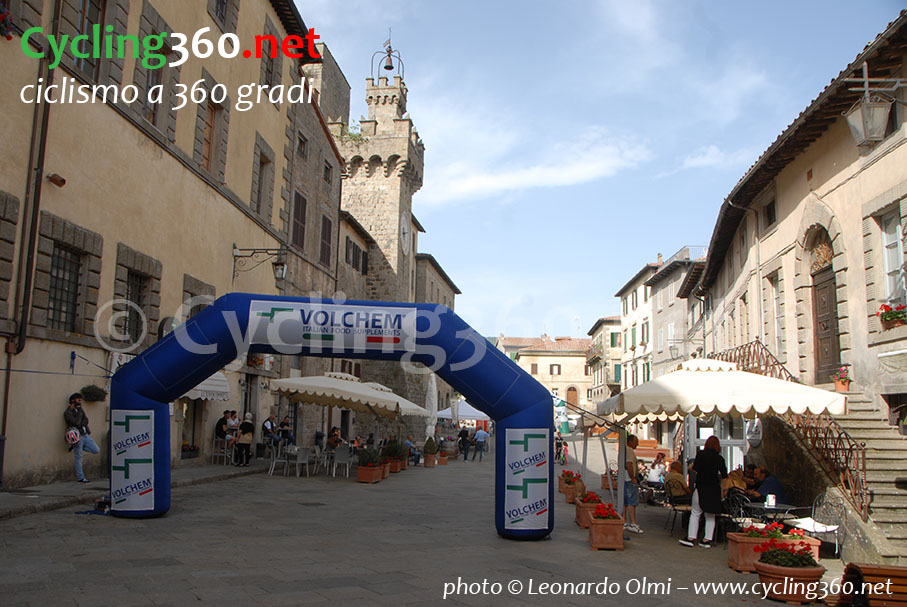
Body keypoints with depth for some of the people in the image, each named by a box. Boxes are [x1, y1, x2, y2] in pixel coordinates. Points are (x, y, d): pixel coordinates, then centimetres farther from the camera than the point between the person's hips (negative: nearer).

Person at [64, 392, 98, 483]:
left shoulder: (79, 410, 15)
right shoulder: (67, 412, -7)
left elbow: (86, 420, 5)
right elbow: (76, 423, -19)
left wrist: (81, 425, -14)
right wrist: (80, 413, -10)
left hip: (85, 435, 7)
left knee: (96, 450, 2)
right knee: (78, 458, -1)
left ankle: (76, 446, 16)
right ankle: (80, 478, 7)